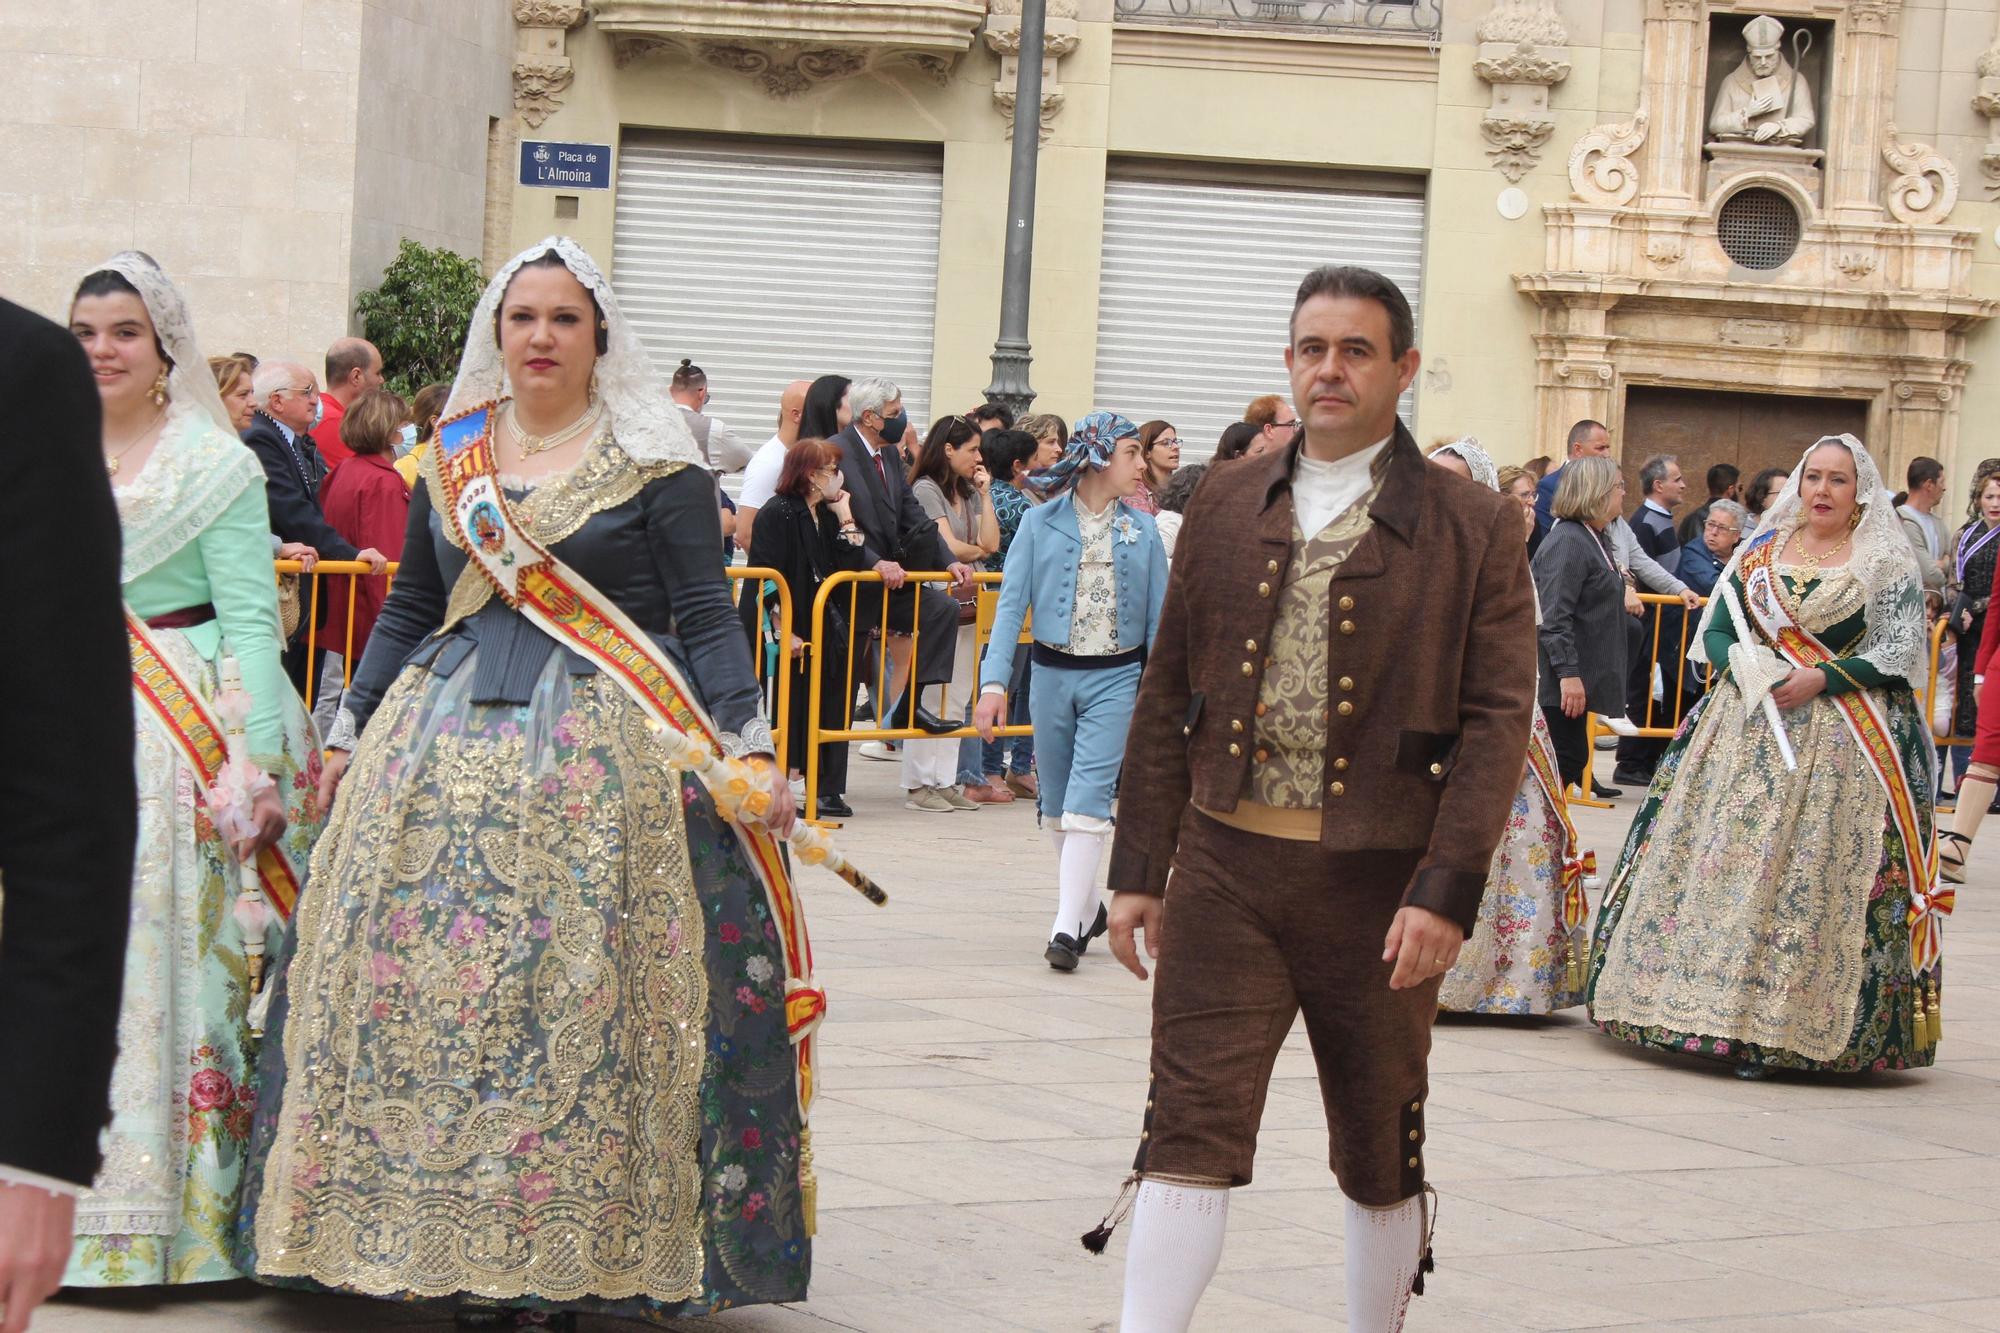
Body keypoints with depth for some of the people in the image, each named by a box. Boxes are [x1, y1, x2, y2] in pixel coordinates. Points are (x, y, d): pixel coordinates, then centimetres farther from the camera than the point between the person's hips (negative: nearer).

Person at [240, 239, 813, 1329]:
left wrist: (751, 749, -8)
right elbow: (408, 611, 21)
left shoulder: (655, 463, 2)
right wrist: (349, 732, 19)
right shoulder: (451, 461, 14)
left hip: (605, 752, -4)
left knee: (579, 991, -8)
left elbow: (705, 615, 0)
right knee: (431, 990, -2)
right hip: (447, 744, 4)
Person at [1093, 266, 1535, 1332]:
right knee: (1189, 1132, -7)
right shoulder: (1227, 506, 9)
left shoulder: (1472, 527, 0)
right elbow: (1166, 695, 11)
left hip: (1377, 882, -1)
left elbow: (1497, 718, -6)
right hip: (1227, 868, 1)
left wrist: (1447, 892, -15)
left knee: (1381, 1157, 12)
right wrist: (1138, 870, 7)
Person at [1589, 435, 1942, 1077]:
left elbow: (1902, 651, -4)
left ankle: (1785, 1021, -7)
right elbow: (1716, 630, 12)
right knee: (1726, 860, -1)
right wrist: (1742, 665, -10)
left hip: (1839, 744, -4)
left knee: (1815, 876, -8)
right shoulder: (1761, 551, 13)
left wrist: (1819, 678, -14)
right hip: (1747, 728, 4)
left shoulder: (1888, 565, 2)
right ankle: (1719, 1014, 4)